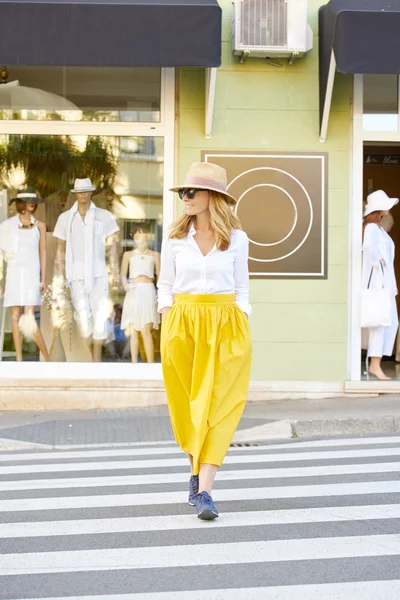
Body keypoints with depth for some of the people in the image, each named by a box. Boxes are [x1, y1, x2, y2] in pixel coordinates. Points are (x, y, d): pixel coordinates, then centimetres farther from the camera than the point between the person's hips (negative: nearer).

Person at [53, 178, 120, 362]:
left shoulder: (104, 216, 5)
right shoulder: (65, 218, 8)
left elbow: (112, 245, 5)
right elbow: (60, 249, 10)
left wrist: (115, 271, -4)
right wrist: (58, 276, 5)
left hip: (98, 273, -1)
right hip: (76, 274, 1)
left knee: (100, 315, -6)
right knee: (82, 316, 1)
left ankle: (97, 359, 0)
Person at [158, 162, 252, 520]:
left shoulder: (236, 239, 2)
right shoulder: (175, 237, 5)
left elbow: (241, 289, 7)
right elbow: (166, 286, 10)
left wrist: (242, 330, -2)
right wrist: (168, 326, -2)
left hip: (225, 328, -2)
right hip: (183, 325, 2)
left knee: (217, 406, -9)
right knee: (187, 404, 8)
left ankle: (204, 490, -13)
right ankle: (196, 472, 29)